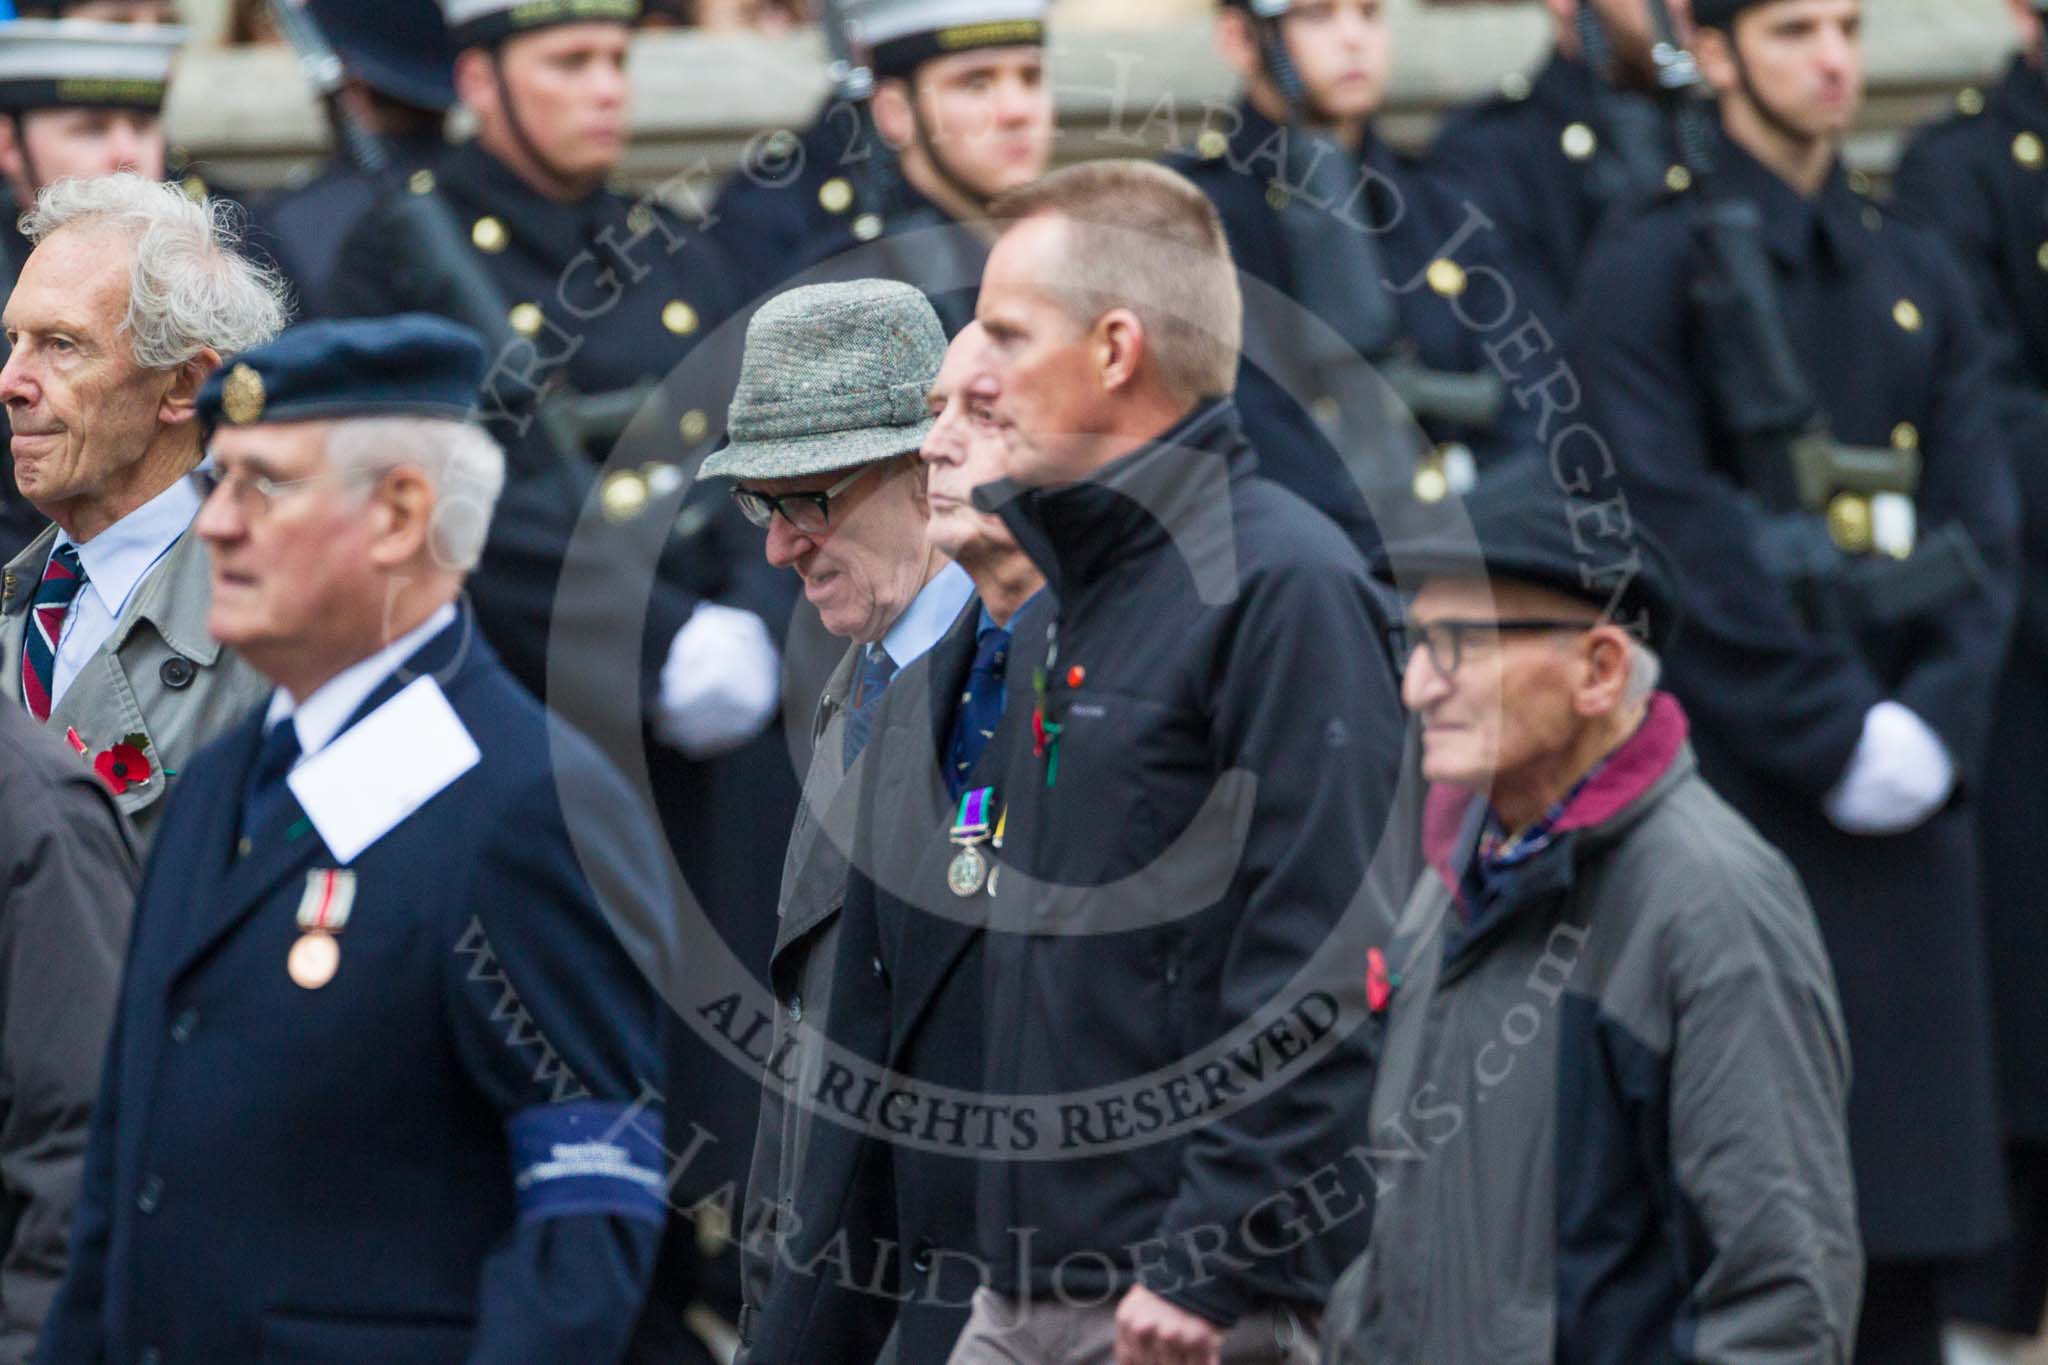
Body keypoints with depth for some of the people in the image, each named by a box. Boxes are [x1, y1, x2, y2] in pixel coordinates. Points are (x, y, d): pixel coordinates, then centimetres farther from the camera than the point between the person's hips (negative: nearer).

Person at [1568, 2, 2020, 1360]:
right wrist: (1836, 733, -15)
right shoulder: (1649, 274, -3)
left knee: (1912, 1221, 4)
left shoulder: (1920, 277, 15)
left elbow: (1980, 531, 9)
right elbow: (1672, 539, -11)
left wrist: (1936, 724, -7)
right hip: (1728, 783, -5)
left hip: (1905, 788, 5)